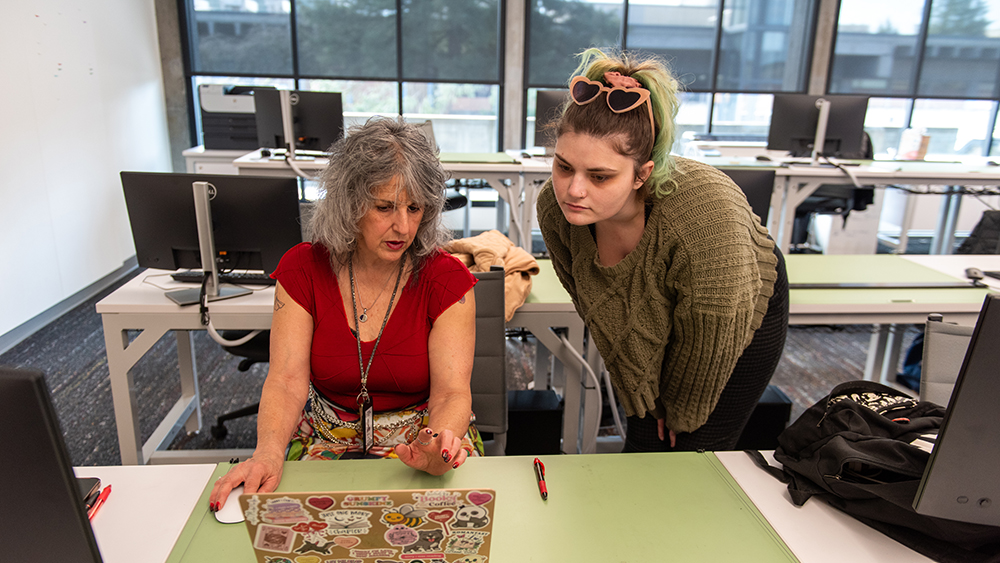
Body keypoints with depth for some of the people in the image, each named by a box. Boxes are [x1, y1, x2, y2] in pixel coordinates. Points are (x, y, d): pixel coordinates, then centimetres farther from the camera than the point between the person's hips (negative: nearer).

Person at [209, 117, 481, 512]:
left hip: (420, 439, 0)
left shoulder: (447, 279, -11)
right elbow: (287, 380, -13)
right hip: (327, 441, 1)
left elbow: (451, 393, -17)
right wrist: (268, 452, -33)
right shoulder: (303, 268, -6)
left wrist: (437, 450, -39)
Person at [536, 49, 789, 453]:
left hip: (743, 316, -3)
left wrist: (682, 411, -10)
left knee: (694, 454, 6)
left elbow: (709, 333, -27)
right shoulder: (555, 208, -28)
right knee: (644, 445, 11)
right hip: (650, 323, 4)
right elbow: (598, 309, -10)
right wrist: (641, 396, -1)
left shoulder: (708, 214, -44)